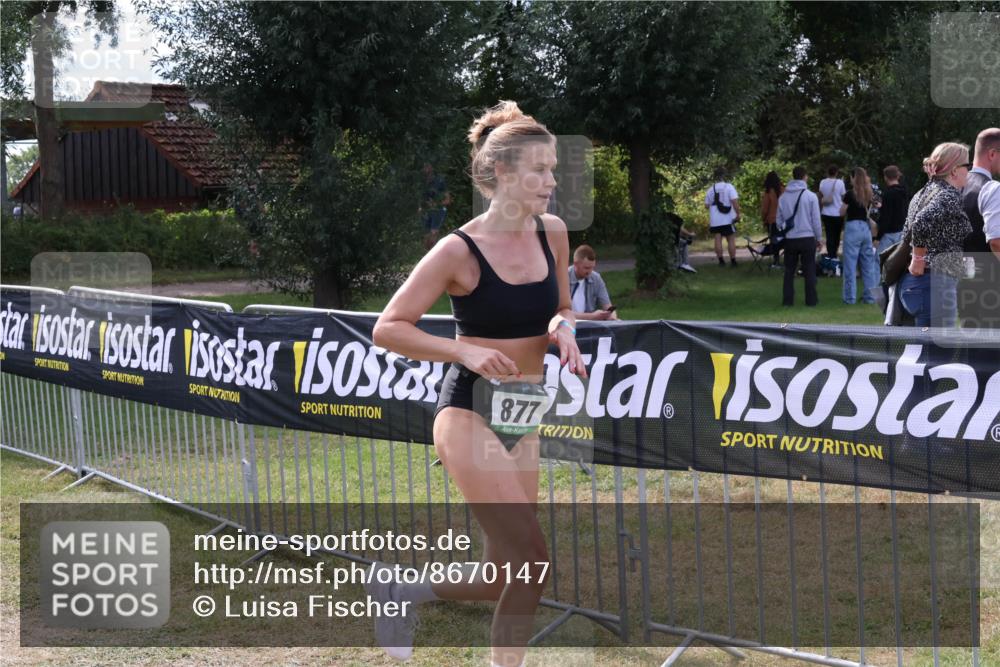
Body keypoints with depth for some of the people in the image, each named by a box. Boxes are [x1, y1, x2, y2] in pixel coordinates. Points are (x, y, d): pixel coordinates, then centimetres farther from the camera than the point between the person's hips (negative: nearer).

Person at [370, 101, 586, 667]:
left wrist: (563, 329, -6)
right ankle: (401, 591, 5)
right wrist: (466, 351, -23)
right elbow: (388, 328, -12)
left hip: (523, 417, 6)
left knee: (509, 577, 7)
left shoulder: (552, 233, 1)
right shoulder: (460, 250, -15)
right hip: (470, 413, -6)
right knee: (531, 563, -14)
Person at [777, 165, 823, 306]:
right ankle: (811, 299, 7)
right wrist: (818, 239, 6)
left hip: (790, 239, 3)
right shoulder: (811, 196, -8)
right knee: (809, 270, 6)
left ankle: (787, 299, 8)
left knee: (789, 271, 10)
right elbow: (816, 220, -5)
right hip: (807, 238, -3)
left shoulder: (782, 197, 2)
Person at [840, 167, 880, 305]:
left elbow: (842, 212, -4)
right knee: (868, 263, 10)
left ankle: (850, 297, 2)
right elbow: (868, 209, 12)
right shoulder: (868, 194, 8)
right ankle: (869, 296, 12)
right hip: (866, 227, 6)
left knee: (850, 263, 0)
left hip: (853, 227, -6)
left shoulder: (850, 194, -10)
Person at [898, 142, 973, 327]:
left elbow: (907, 234, 19)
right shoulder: (949, 196, -13)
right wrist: (919, 261, -18)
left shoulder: (923, 193, 15)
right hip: (936, 283, -10)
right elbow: (922, 222, -29)